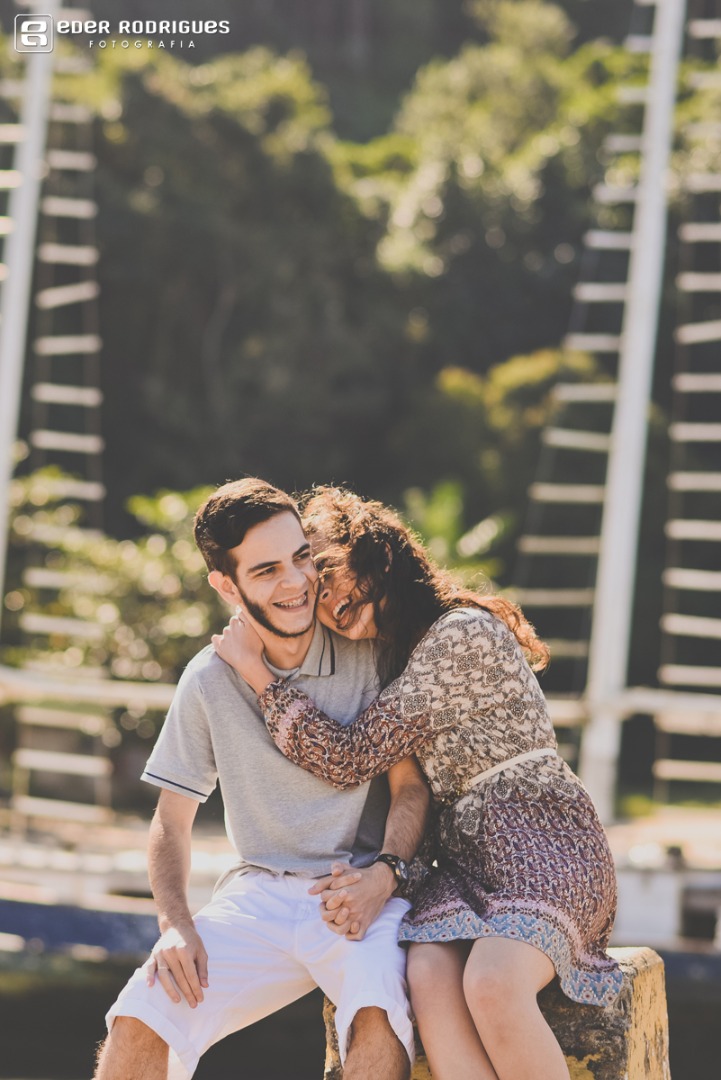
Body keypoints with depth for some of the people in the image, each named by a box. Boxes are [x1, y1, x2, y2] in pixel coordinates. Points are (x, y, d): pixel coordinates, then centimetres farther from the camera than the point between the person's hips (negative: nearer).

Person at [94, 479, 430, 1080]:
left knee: (378, 1017, -36)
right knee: (139, 1024, -22)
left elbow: (411, 784, 1)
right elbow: (172, 821, 9)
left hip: (364, 894, -2)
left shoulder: (368, 654, -2)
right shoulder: (209, 680, 3)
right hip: (259, 895, 2)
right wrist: (175, 926, -8)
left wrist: (383, 874, -19)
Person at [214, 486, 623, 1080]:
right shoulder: (396, 655, 19)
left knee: (491, 985, -34)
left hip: (542, 837, -7)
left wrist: (257, 669, -6)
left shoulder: (461, 634, -10)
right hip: (465, 856, 7)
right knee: (429, 977, -26)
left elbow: (352, 758, -12)